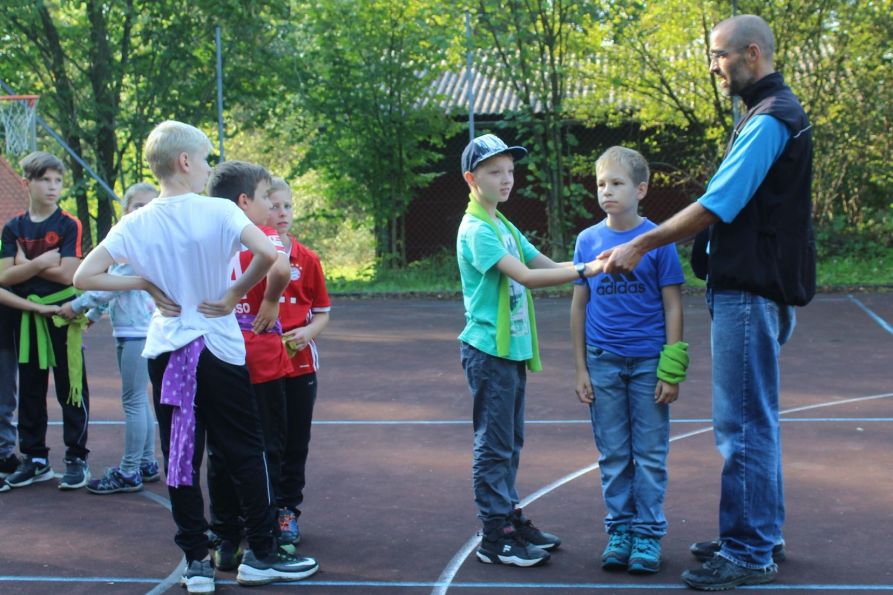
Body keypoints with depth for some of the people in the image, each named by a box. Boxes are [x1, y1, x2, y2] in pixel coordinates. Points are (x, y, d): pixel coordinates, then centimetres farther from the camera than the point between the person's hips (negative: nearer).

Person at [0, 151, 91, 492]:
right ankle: (34, 458, 20)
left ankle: (76, 458, 8)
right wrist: (40, 263, -17)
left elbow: (67, 274, -15)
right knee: (30, 391, 10)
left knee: (71, 389, 0)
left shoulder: (69, 226, -5)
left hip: (63, 315, -4)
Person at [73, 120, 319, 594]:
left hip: (165, 352, 3)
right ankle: (261, 554, 15)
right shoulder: (219, 212, -11)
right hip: (220, 350, -3)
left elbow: (83, 276, -4)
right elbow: (267, 254, -24)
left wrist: (146, 283, 1)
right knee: (245, 453, 9)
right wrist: (234, 294, -10)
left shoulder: (136, 225, -2)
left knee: (180, 456, 9)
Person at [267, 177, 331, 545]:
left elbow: (322, 312, 10)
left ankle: (287, 511, 21)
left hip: (299, 362, 2)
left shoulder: (307, 259, 3)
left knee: (295, 441, 8)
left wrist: (308, 332, -9)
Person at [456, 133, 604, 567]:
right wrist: (583, 270, -26)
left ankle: (510, 519, 26)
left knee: (510, 442, 16)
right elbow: (524, 276, -24)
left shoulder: (504, 226, 14)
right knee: (493, 445, -3)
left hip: (513, 349, 9)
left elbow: (545, 264, 10)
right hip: (488, 350, -9)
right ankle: (495, 537, 3)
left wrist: (592, 263, -5)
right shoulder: (475, 230, -15)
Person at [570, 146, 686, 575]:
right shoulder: (588, 241, 3)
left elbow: (672, 307, -3)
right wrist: (580, 370, 5)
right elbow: (579, 306, 7)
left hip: (647, 362, -2)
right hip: (603, 364, 2)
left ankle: (648, 535, 15)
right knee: (613, 455, 10)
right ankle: (619, 531, 21)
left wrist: (671, 372, -6)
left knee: (650, 455, 5)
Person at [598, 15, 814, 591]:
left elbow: (716, 205, -19)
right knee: (754, 420, 16)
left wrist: (642, 245, -12)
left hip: (751, 291, -10)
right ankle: (762, 535, 26)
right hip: (752, 287, 10)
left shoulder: (769, 119, -15)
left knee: (744, 424, -5)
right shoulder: (771, 112, 17)